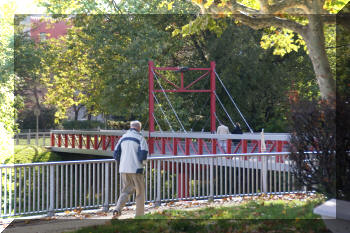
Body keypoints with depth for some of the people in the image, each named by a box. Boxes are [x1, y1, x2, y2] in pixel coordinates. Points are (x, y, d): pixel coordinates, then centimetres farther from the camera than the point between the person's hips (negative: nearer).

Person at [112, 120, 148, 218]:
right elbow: (144, 153, -17)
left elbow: (116, 154, 10)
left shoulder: (123, 137, 11)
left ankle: (117, 209, -10)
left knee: (126, 191, 13)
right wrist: (143, 162, 2)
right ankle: (139, 215, 10)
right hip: (136, 169, -5)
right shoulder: (140, 138, -5)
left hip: (123, 169, 5)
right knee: (140, 192, 8)